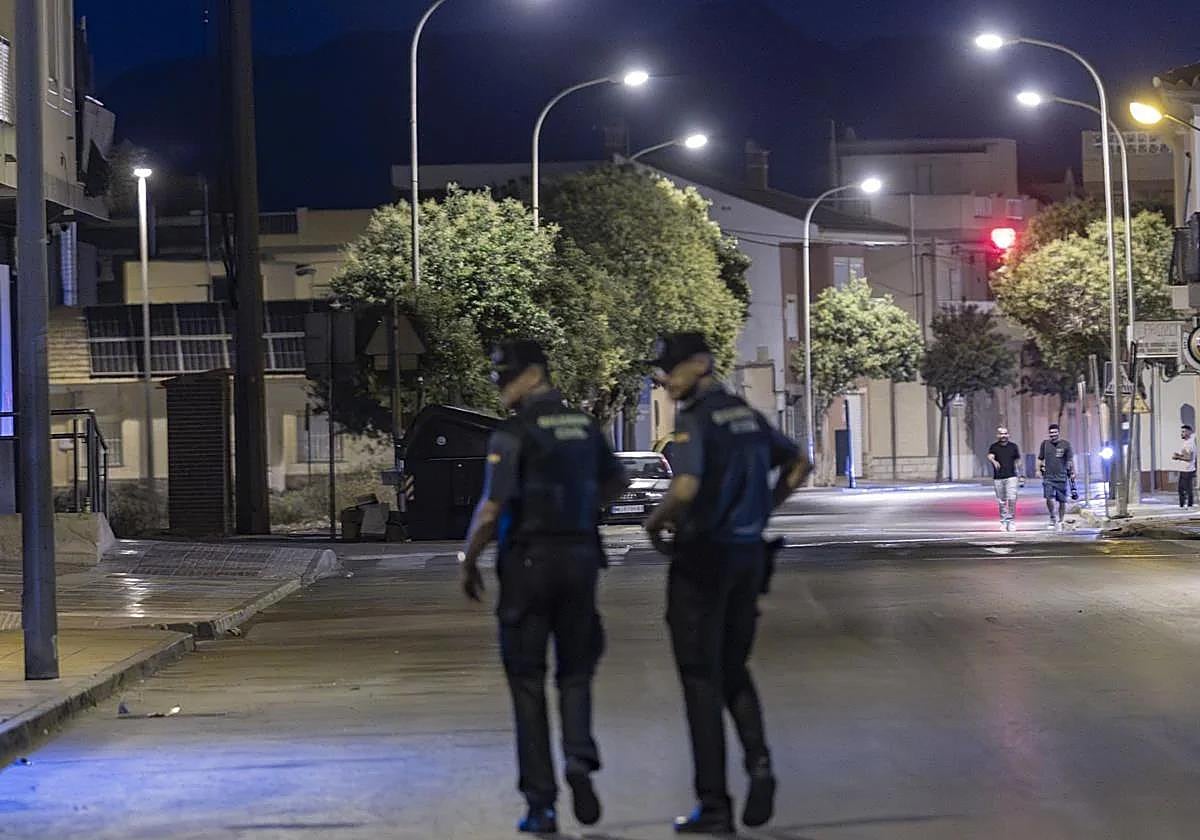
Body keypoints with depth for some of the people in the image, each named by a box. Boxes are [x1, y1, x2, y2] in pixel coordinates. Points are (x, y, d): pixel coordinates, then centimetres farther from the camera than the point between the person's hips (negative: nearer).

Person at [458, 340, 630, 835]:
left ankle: (540, 806, 4)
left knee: (527, 682, 5)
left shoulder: (515, 433, -12)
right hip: (580, 558, 5)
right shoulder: (583, 426, 8)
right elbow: (617, 482, 24)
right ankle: (579, 758, -12)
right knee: (574, 673, 15)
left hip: (528, 561, -5)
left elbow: (492, 508, -17)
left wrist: (468, 562, -4)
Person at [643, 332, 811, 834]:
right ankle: (757, 759, -5)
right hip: (749, 554, 7)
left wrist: (656, 522, -10)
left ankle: (714, 806, 1)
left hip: (703, 556, -7)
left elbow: (686, 489, -29)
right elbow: (799, 464, 22)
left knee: (702, 679, 1)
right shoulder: (747, 415, 10)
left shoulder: (695, 420, -15)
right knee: (733, 669, 19)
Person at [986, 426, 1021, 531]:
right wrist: (994, 461, -40)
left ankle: (1011, 521, -3)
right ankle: (1003, 522, 15)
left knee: (1012, 499, -12)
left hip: (1011, 477, 0)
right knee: (1002, 502, 5)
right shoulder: (994, 447, 3)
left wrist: (1019, 476, 13)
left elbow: (1017, 461, 15)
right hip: (998, 478, 0)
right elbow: (990, 457, -16)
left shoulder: (1013, 446, 8)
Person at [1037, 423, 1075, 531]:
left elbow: (1071, 460, 5)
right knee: (1049, 498, -15)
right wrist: (1039, 469, 6)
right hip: (1048, 477, 1)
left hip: (1061, 477, -1)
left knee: (1062, 500, 5)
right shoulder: (1045, 444, 7)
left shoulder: (1065, 445, 1)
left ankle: (1060, 521, 21)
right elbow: (1040, 459, 16)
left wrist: (1072, 473, 2)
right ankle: (1053, 519, 2)